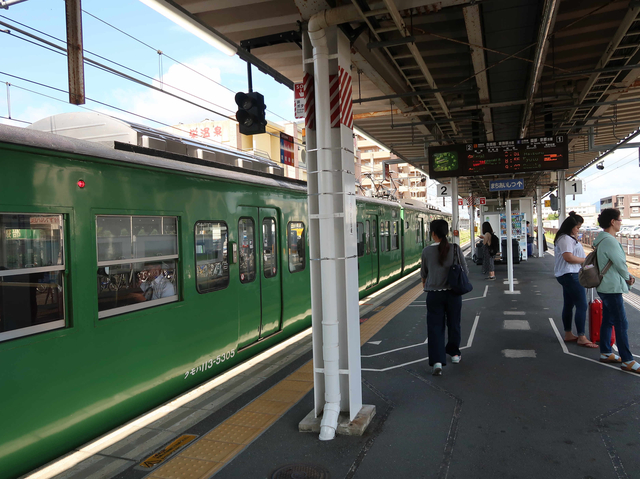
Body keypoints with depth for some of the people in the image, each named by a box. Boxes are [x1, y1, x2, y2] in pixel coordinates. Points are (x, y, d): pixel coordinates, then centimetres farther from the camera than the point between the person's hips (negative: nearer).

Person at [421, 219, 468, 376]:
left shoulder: (427, 251, -6)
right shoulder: (455, 249, -6)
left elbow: (423, 273, 8)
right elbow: (465, 270, 2)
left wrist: (424, 282, 30)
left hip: (434, 294, -1)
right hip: (453, 292, 1)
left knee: (435, 327, 2)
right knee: (453, 324, 19)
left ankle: (437, 361, -9)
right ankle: (454, 353, 36)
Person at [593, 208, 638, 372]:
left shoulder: (603, 239, 11)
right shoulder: (610, 241, -21)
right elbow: (620, 263, -16)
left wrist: (627, 275, 5)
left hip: (605, 287, 10)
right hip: (612, 287, -10)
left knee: (608, 320, 16)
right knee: (621, 324, -5)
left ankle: (605, 353, 24)